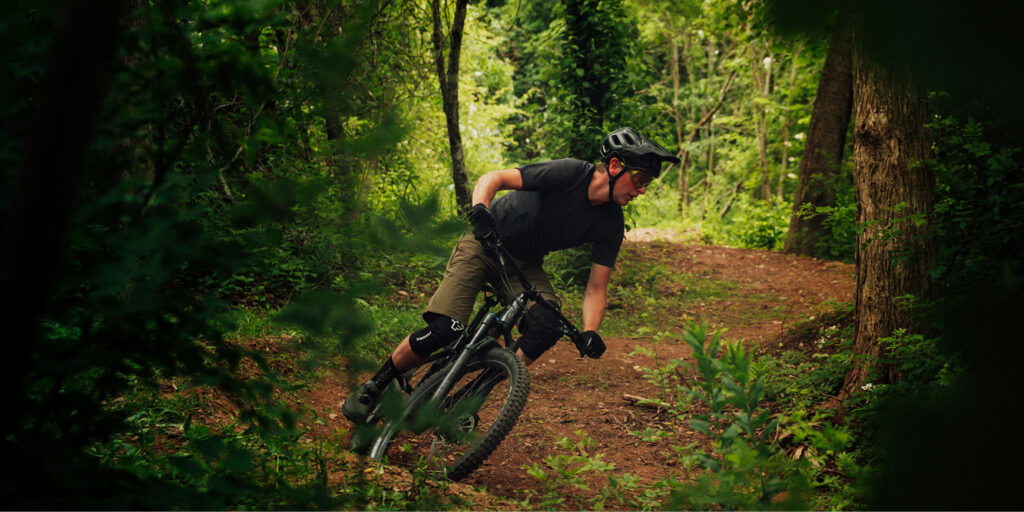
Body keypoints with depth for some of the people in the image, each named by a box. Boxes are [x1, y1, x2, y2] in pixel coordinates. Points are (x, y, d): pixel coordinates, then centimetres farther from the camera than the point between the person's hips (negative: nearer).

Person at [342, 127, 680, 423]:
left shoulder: (611, 226, -10)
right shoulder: (570, 174, -25)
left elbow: (596, 287, -9)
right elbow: (493, 178, -23)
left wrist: (590, 332, -27)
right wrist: (480, 208, -44)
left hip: (524, 265, 5)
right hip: (485, 244, -4)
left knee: (547, 327, -25)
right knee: (443, 330, -20)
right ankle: (372, 388, 4)